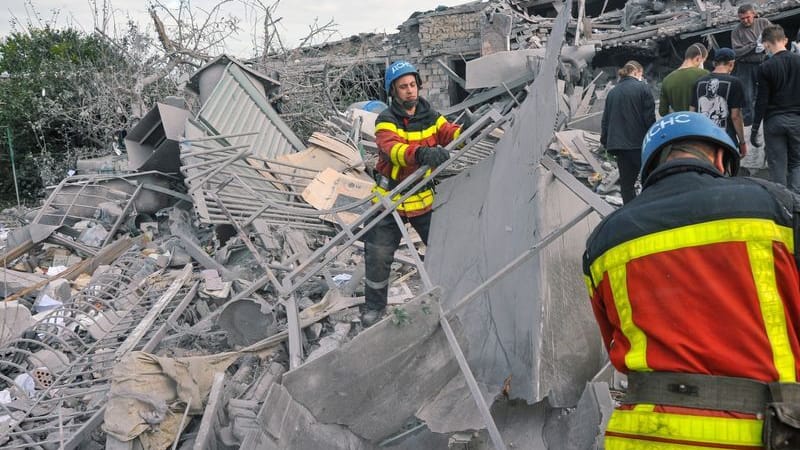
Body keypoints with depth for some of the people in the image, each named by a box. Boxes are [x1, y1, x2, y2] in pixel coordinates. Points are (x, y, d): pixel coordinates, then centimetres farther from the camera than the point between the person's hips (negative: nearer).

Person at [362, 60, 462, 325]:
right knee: (378, 257, 4)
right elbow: (392, 149, -34)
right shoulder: (386, 121, -14)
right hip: (390, 199, -3)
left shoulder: (430, 116, 1)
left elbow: (449, 132, -16)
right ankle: (375, 306, 25)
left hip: (424, 197, 3)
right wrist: (421, 153, -54)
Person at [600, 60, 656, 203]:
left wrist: (605, 141, 19)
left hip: (618, 144, 5)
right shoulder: (642, 87, -4)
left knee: (626, 182, 8)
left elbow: (605, 120, 13)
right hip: (640, 143, -5)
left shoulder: (612, 92, 11)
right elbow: (649, 116, -8)